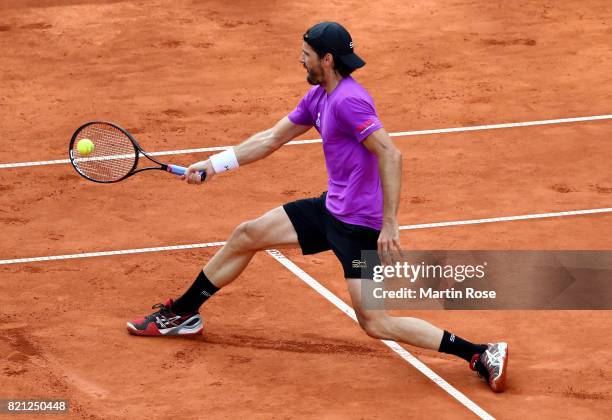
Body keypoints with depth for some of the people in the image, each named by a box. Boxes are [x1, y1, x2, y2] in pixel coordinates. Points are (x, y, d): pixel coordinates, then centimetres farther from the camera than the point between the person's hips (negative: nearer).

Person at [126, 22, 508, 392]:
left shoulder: (348, 100, -22)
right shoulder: (318, 97, 9)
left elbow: (390, 155, -29)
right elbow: (271, 139, 19)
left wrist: (390, 224, -30)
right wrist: (215, 164, 17)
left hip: (359, 224, -10)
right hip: (331, 208, 10)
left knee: (375, 324, -12)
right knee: (247, 235, 15)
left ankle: (481, 354, -10)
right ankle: (183, 314, 31)